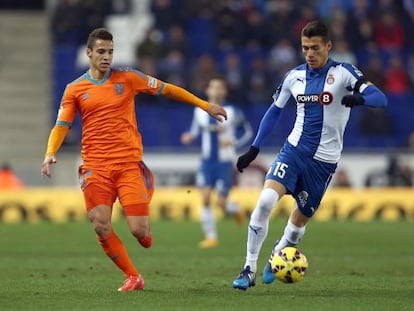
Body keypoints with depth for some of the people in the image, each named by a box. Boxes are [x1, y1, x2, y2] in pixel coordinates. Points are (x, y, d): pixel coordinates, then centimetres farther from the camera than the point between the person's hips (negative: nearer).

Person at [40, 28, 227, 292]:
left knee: (139, 230, -11)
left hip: (129, 164, -1)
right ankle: (133, 277, 2)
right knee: (101, 225, -16)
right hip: (96, 167, 1)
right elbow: (62, 126, 6)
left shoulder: (127, 78, 5)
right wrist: (50, 154, -12)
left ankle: (145, 232, 29)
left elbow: (167, 89, 11)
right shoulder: (75, 89, 7)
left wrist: (205, 105, 11)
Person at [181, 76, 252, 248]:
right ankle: (211, 237, -2)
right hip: (207, 161, 2)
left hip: (225, 162, -2)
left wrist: (233, 142, -13)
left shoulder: (233, 112, -6)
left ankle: (235, 210, 32)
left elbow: (248, 131, 4)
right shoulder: (200, 111, 2)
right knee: (205, 198, -11)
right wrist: (189, 137, -6)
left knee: (221, 203, -5)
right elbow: (196, 130, 16)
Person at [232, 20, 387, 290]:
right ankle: (249, 270, -15)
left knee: (300, 218, 6)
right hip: (294, 149, 2)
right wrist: (254, 149, 10)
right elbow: (275, 111, 17)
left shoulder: (343, 73, -7)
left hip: (324, 159, -2)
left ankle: (277, 257, 38)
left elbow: (380, 98, -17)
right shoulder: (295, 76, 6)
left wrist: (359, 98, -40)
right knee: (266, 200, -20)